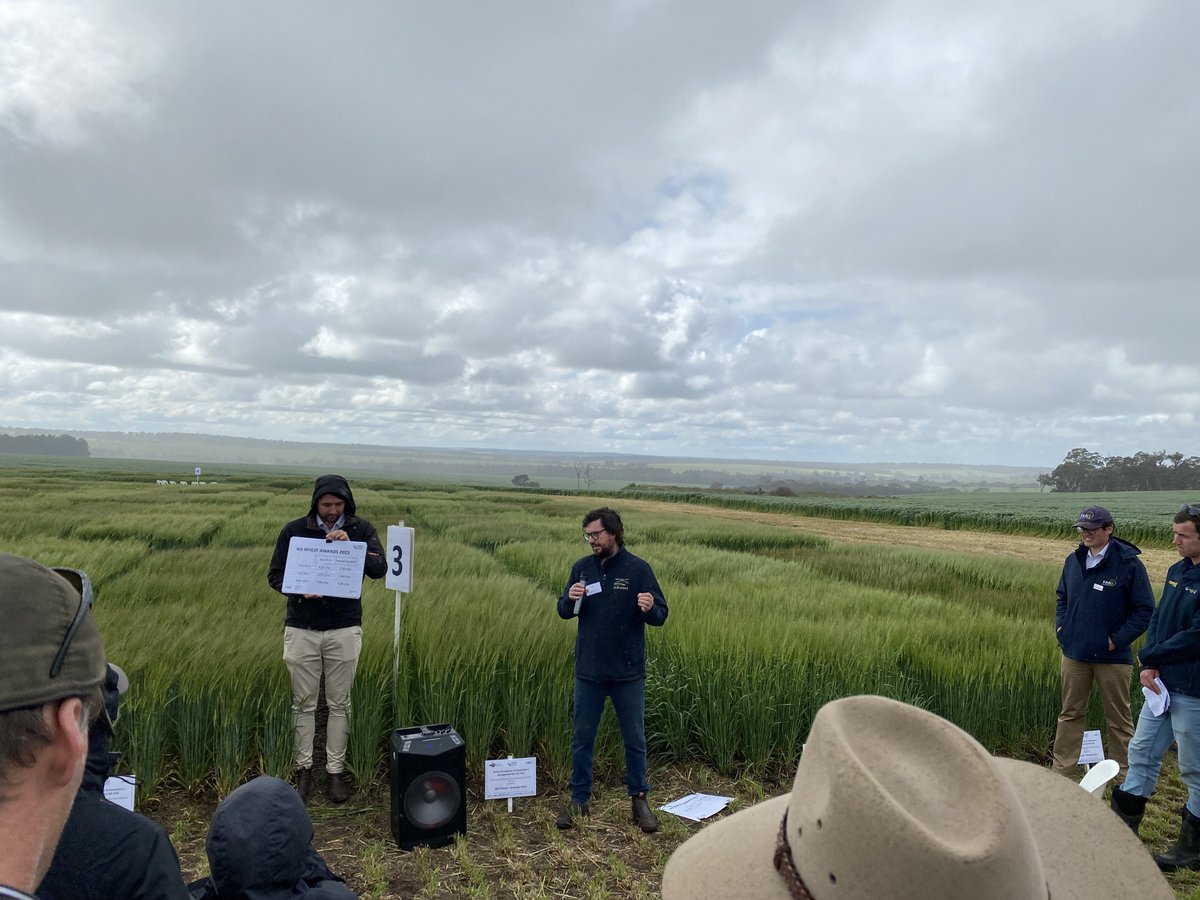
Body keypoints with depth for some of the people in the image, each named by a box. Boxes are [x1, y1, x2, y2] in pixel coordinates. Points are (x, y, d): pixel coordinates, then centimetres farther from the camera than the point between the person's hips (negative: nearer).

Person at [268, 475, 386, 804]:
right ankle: (304, 770, 24)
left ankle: (336, 771, 21)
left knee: (339, 704, 8)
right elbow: (275, 575, 3)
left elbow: (380, 570, -12)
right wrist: (299, 590, -16)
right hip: (301, 629, 0)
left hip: (344, 630, 0)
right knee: (304, 703, 9)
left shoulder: (361, 529, -2)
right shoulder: (294, 530, -1)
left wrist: (351, 546, -26)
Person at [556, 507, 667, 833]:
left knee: (635, 739, 10)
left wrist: (649, 608, -31)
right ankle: (579, 799, 27)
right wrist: (571, 599, -15)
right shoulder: (582, 567, 1)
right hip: (589, 671, 3)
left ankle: (639, 799, 27)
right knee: (582, 739, 12)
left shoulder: (638, 569, -9)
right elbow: (563, 611, 8)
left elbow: (661, 615, -7)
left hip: (628, 673, -2)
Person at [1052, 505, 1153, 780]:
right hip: (1074, 654, 5)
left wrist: (1117, 640, -14)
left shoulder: (1129, 564, -12)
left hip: (1112, 656, -4)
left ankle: (1124, 776, 25)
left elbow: (1145, 610, -9)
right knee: (1071, 713, 13)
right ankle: (1062, 770, 22)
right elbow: (1062, 597, 17)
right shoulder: (1074, 561, 4)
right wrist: (1061, 627, 4)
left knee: (1118, 717, 11)